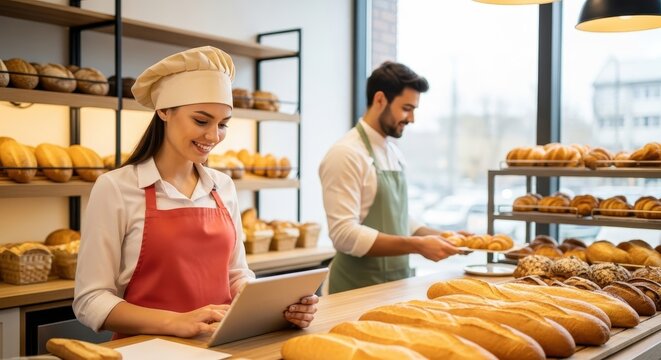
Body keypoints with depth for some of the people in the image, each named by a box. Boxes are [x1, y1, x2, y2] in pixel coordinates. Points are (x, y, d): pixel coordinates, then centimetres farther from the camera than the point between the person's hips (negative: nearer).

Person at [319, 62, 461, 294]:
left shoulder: (394, 153, 10)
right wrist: (417, 245, -23)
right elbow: (345, 234, -23)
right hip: (359, 291, -7)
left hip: (397, 286, 7)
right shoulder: (346, 154, -16)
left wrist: (441, 237, 4)